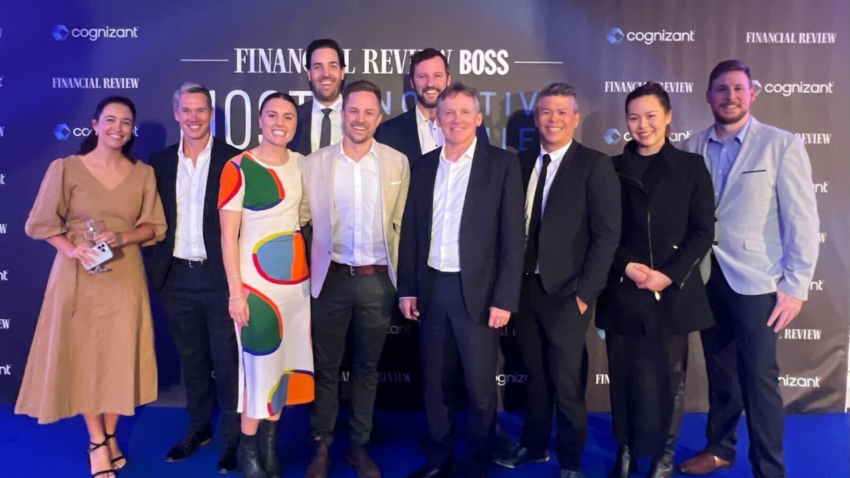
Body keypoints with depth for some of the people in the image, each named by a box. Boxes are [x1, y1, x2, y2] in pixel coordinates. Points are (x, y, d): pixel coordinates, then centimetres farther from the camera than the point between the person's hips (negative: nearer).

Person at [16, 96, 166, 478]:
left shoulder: (143, 173, 3)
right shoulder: (65, 168, -3)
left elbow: (155, 226, 4)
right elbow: (42, 223, 0)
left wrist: (121, 238, -14)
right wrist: (72, 249, -17)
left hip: (124, 277, 2)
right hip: (78, 277, -1)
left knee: (119, 356, 8)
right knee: (83, 356, 6)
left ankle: (110, 435, 28)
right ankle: (97, 443, 22)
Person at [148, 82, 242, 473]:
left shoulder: (233, 159, -6)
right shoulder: (160, 161, 8)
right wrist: (156, 266, 4)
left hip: (219, 275, -4)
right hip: (177, 277, 4)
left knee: (227, 359, 5)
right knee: (191, 358, 17)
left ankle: (233, 436, 20)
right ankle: (198, 427, 33)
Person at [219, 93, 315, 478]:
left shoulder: (301, 163, 6)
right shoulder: (238, 168, -10)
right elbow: (228, 236, -10)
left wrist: (312, 272, 8)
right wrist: (236, 290, -14)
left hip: (297, 277, 5)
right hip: (257, 280, -5)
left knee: (286, 361, 10)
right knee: (260, 363, 0)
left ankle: (270, 444, 26)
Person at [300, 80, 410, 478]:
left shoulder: (397, 163, 1)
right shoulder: (315, 162, 0)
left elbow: (402, 224, 4)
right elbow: (302, 218, 2)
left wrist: (402, 278, 4)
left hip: (377, 280, 1)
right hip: (331, 279, 0)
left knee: (367, 367, 13)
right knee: (326, 366, 10)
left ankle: (359, 445, 29)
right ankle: (321, 446, 27)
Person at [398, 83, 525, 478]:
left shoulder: (502, 164, -3)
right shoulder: (423, 165, 9)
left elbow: (512, 236, -7)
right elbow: (410, 230, 10)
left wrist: (504, 298, -12)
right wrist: (407, 288, 6)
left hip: (478, 291, -3)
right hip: (431, 289, 4)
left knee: (480, 387, 7)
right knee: (434, 383, 13)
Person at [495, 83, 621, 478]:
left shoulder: (595, 165, -5)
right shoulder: (522, 162, 9)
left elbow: (607, 234, -9)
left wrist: (585, 292, -13)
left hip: (566, 291, -4)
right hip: (524, 286, 4)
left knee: (567, 382, 5)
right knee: (534, 374, 17)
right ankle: (534, 445, 36)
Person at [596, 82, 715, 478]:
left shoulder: (691, 166, 5)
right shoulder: (613, 169, 7)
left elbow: (703, 232, 0)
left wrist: (669, 275, -11)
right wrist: (626, 266, -11)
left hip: (673, 292, -1)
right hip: (623, 292, 1)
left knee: (668, 378, 6)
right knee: (624, 378, 6)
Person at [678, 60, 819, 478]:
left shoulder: (781, 145, -5)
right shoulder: (693, 148, 3)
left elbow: (802, 219, -7)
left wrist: (795, 285, -11)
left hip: (755, 280, -3)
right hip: (707, 278, 3)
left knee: (759, 377, 4)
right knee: (719, 370, 17)